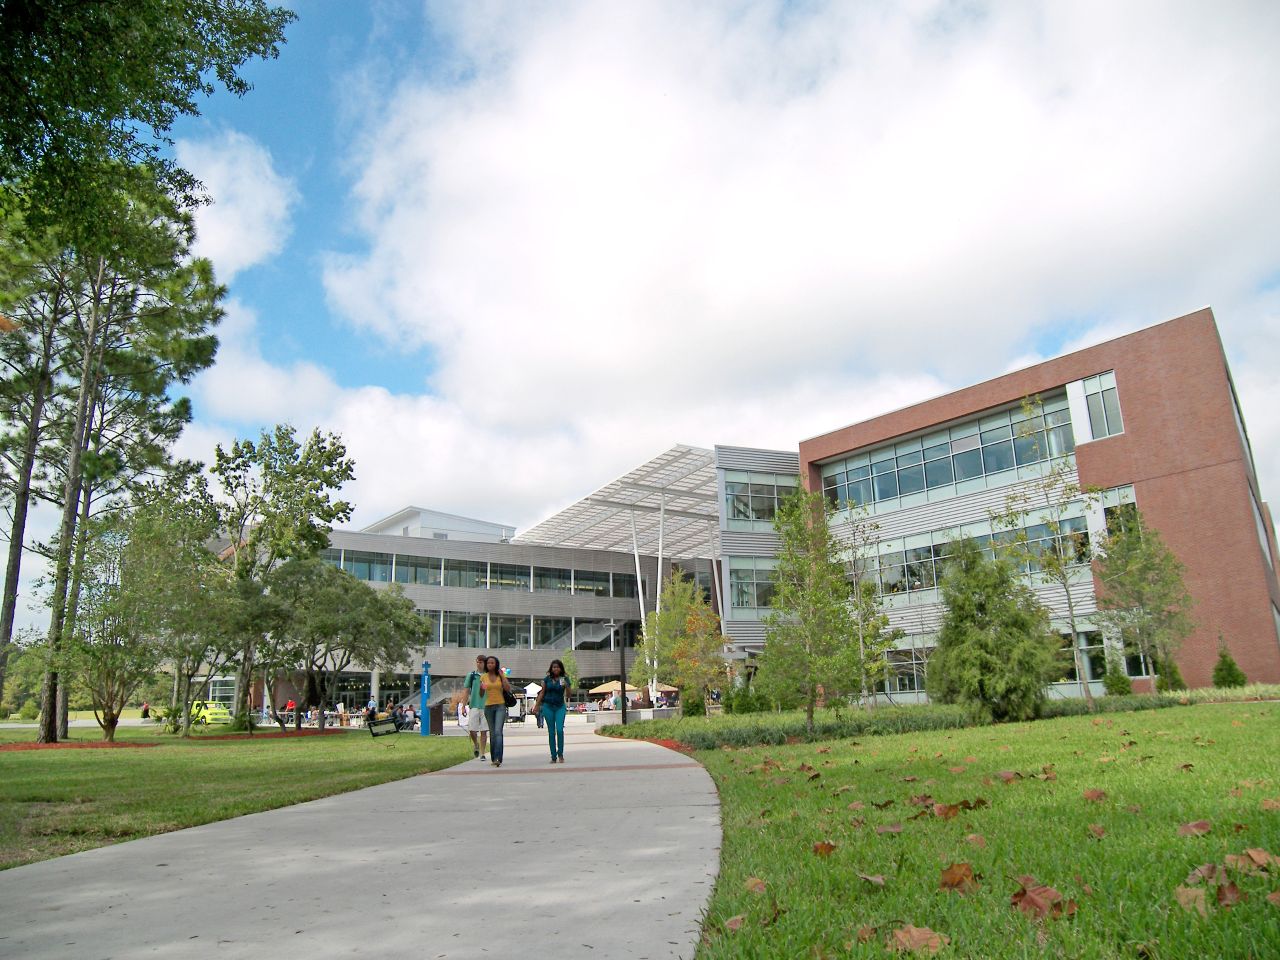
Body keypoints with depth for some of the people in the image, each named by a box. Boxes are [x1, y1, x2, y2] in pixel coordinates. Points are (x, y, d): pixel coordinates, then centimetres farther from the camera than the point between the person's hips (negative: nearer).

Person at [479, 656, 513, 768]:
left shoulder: (501, 676, 3)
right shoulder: (483, 677, 6)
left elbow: (508, 689, -8)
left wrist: (502, 676, -10)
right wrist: (481, 688, -12)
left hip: (500, 706, -2)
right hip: (488, 707, 2)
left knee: (498, 731, -16)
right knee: (492, 733, 9)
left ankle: (498, 758, -22)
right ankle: (493, 758, 19)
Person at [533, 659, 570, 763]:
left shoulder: (564, 679, -1)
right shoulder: (547, 679, 3)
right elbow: (542, 693, 11)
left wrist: (566, 686, -25)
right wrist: (537, 705, 9)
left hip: (560, 707, -1)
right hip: (548, 706, 1)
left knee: (560, 729, -16)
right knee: (551, 732, 2)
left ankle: (560, 754, -4)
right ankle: (553, 757, 8)